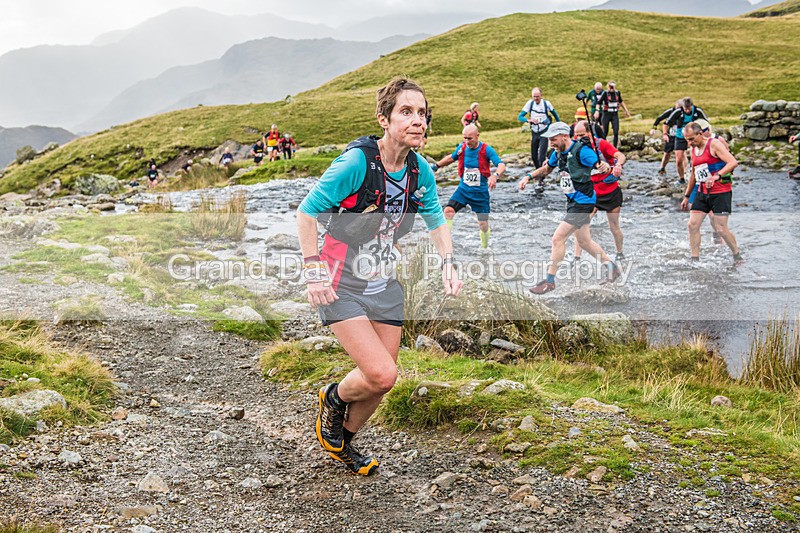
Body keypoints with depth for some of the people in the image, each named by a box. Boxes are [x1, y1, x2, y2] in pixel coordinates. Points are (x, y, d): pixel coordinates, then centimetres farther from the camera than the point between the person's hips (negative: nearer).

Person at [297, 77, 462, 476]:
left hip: (385, 285, 6)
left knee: (383, 380, 10)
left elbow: (436, 221, 14)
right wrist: (314, 272, -20)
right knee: (381, 375, -17)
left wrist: (448, 264, 0)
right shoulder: (356, 162, -22)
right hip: (341, 286, -6)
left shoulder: (421, 171, -3)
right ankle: (333, 399, 17)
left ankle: (344, 442, 36)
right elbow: (306, 212, -15)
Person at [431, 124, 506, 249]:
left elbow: (501, 165, -26)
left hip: (481, 192, -3)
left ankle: (485, 248, 30)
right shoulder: (462, 147, -2)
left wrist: (495, 175, -47)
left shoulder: (487, 150, -15)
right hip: (463, 189, 3)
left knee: (483, 224, 5)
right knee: (448, 211, -19)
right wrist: (436, 166, 21)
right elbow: (451, 158, 20)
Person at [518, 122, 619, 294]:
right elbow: (547, 169, 24)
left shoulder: (581, 150, -19)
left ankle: (550, 281, -2)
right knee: (583, 241, 18)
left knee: (558, 238, -11)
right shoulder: (558, 153, 6)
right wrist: (529, 176, 11)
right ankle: (611, 268, 35)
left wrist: (605, 167, -48)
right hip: (573, 202, 9)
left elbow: (600, 165, -25)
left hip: (583, 201, -9)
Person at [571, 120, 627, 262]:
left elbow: (620, 155, -26)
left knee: (614, 227, 10)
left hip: (611, 192, -3)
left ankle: (620, 254, 34)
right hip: (591, 193, 3)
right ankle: (576, 258, -10)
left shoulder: (601, 144, -15)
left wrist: (618, 165, -50)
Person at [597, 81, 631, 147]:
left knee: (616, 132, -7)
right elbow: (598, 103, -15)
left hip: (615, 114, 3)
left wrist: (626, 110, 25)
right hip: (606, 114, -3)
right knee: (605, 132, 4)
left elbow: (621, 102, 21)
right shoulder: (605, 93, -10)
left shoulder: (617, 93, 3)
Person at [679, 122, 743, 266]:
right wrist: (687, 196, 25)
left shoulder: (714, 144, -10)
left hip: (721, 192, -7)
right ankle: (695, 260, 3)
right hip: (703, 192, 7)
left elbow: (733, 162, -21)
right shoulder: (693, 150, 13)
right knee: (693, 225, -3)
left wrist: (717, 176, -34)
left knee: (721, 229, -9)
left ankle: (737, 257, 10)